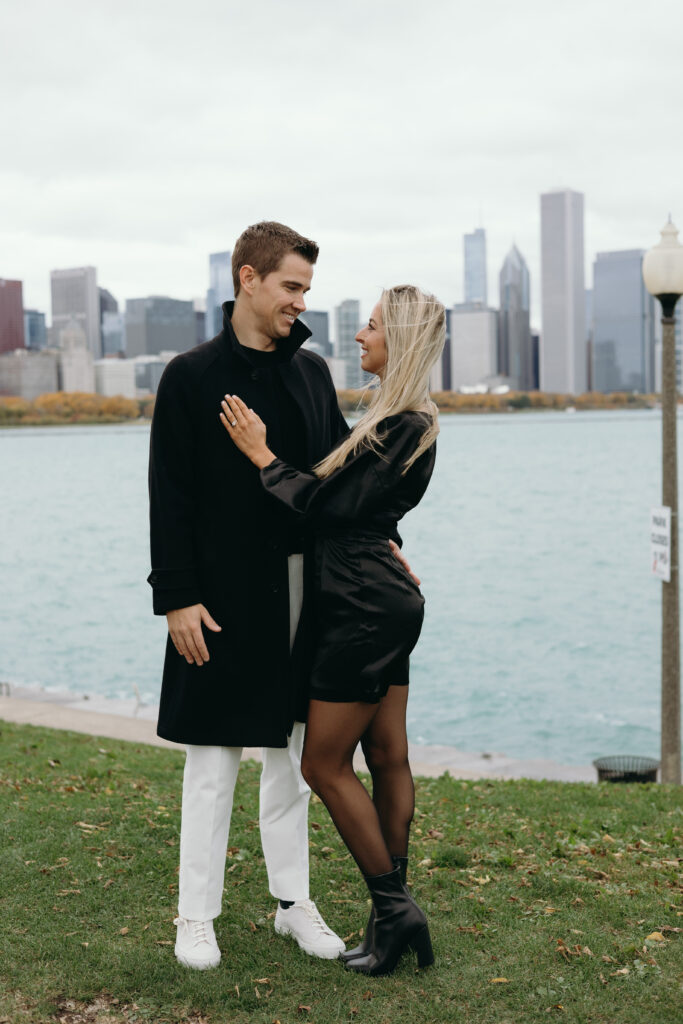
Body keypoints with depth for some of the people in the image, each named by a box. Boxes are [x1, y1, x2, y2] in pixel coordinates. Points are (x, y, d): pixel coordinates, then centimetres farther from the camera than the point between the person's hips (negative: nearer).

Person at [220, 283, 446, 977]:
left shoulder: (403, 425, -18)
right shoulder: (407, 420, 13)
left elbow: (329, 509, -19)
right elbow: (347, 497, 17)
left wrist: (261, 454, -11)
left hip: (367, 608, -10)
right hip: (382, 602, 10)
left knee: (324, 764, -1)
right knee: (386, 757, 12)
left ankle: (393, 908, 6)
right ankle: (395, 912, 21)